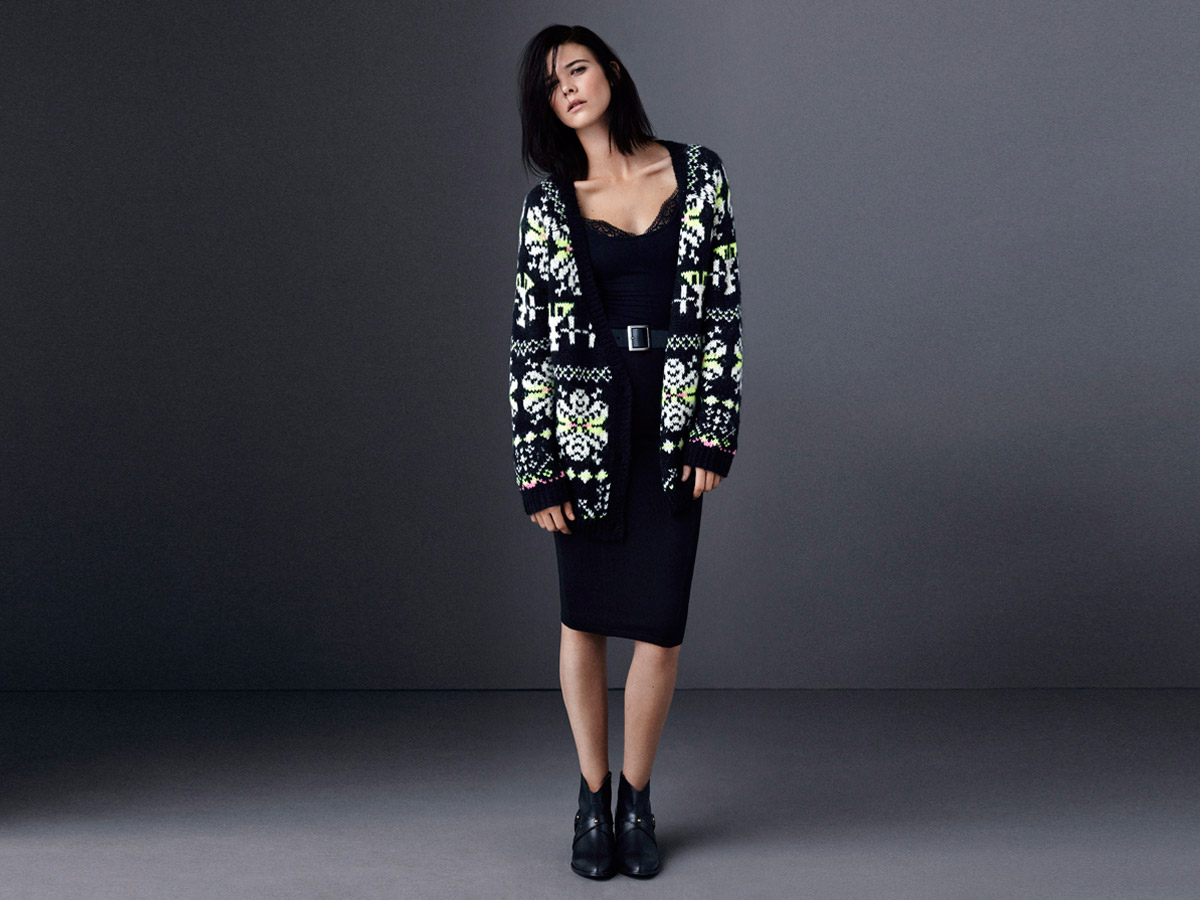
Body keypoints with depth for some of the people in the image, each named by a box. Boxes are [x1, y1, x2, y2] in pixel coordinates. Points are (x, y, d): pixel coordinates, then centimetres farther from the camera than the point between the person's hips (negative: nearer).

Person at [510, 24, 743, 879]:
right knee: (584, 616, 8)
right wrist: (537, 470, -5)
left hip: (674, 423, 0)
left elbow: (724, 308, 1)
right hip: (583, 423, 0)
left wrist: (716, 433, -5)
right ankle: (593, 797, 24)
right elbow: (528, 340, 0)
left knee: (661, 624, 0)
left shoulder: (697, 173, 2)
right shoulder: (550, 203, 1)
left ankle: (637, 797, 19)